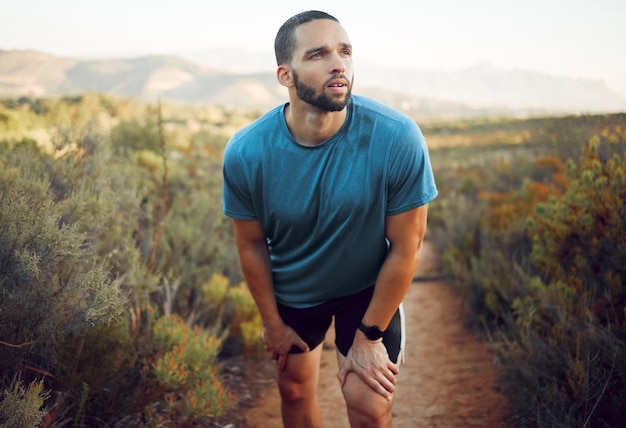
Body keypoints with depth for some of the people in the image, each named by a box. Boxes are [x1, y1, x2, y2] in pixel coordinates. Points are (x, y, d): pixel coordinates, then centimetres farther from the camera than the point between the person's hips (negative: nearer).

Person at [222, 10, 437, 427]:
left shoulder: (398, 138, -31)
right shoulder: (246, 153, -25)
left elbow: (406, 247, -20)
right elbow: (251, 243, -9)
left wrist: (369, 336, -13)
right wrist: (273, 323, 1)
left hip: (369, 287, -2)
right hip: (291, 290, 2)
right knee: (295, 389, 18)